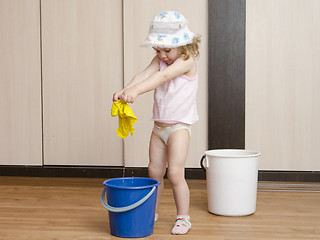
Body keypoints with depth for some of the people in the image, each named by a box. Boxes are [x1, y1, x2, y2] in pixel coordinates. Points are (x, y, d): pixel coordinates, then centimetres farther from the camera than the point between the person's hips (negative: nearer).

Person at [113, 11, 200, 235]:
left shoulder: (187, 61, -17)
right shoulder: (159, 60, 3)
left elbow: (163, 76, -34)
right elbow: (145, 75, -14)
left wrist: (137, 90, -48)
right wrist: (125, 90, -34)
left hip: (179, 125, -7)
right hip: (159, 125, 7)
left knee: (175, 174, -10)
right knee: (154, 171, 13)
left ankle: (183, 217, 5)